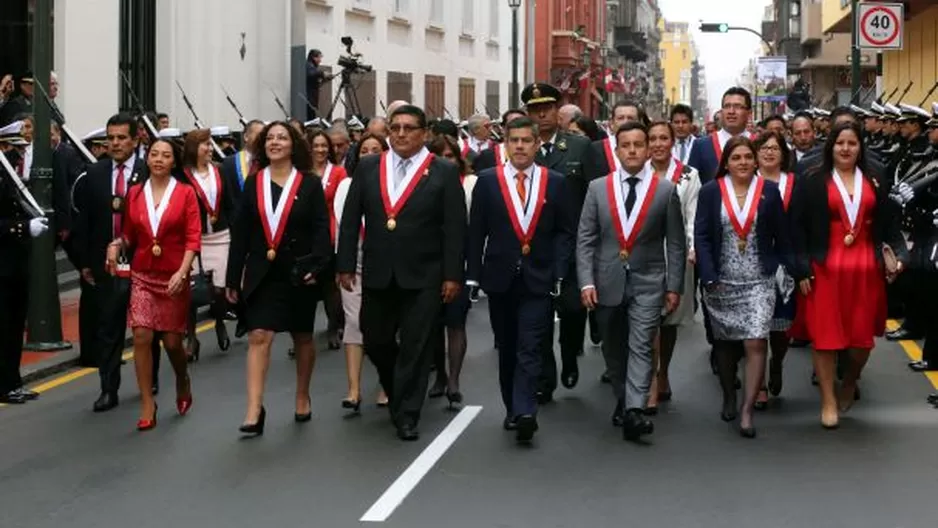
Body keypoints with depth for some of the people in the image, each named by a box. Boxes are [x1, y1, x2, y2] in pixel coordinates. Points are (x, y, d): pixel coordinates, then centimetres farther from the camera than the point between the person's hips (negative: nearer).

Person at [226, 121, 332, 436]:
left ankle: (303, 398, 33)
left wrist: (316, 266, -21)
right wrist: (233, 278, 2)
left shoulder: (310, 184, -3)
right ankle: (254, 410, -12)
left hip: (299, 273, -1)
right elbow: (240, 233, 4)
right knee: (259, 336, -10)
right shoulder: (253, 183, 3)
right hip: (262, 274, 1)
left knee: (303, 338, 14)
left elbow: (321, 230, -7)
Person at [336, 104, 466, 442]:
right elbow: (350, 220, 6)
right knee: (375, 340, 11)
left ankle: (406, 414, 10)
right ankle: (399, 391, 36)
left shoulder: (444, 172, -3)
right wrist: (345, 265, 2)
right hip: (378, 273, 3)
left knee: (415, 346, 0)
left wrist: (453, 275, -9)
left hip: (423, 275, -3)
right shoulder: (368, 168, 6)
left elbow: (455, 228, -5)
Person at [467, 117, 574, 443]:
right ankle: (513, 409, 23)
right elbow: (476, 233, 2)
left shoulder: (555, 183, 2)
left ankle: (524, 413, -16)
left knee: (529, 349, -9)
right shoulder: (488, 181, 2)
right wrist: (473, 276, -3)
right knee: (507, 349, 12)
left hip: (538, 280, -2)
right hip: (500, 278, 2)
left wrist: (559, 274, -7)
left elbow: (564, 233, 3)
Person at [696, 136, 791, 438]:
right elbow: (701, 236, -4)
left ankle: (747, 410, -9)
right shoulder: (710, 191, 0)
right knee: (725, 344, 13)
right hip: (721, 282, 1)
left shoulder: (769, 191, 1)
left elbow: (781, 237, 5)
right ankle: (728, 398, 33)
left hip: (759, 282, -1)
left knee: (756, 344, -11)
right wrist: (709, 277, -12)